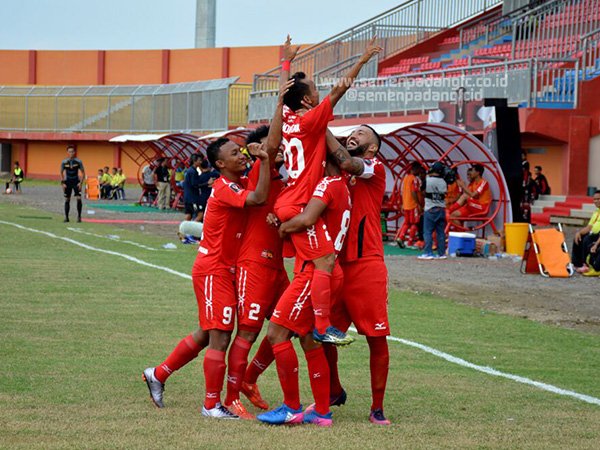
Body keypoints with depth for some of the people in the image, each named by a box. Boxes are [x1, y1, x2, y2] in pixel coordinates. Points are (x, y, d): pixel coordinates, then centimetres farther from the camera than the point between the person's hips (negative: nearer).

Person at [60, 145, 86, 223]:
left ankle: (79, 216, -4)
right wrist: (62, 183, -2)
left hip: (76, 182, -1)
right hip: (67, 182, 1)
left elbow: (83, 173, 1)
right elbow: (61, 173, 8)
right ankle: (66, 217, 11)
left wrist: (81, 182, -9)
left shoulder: (78, 161, -4)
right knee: (67, 200, 3)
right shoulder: (64, 162, -1)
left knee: (79, 199, -14)